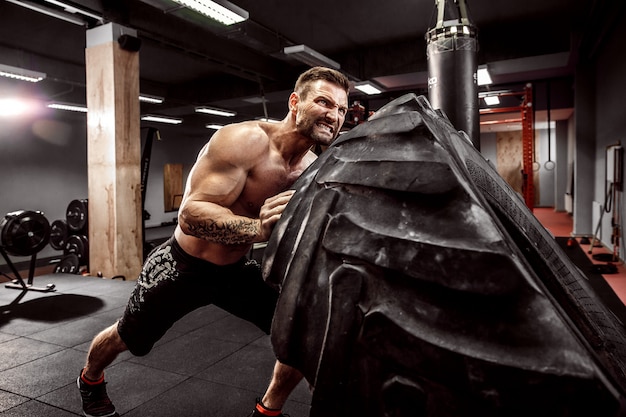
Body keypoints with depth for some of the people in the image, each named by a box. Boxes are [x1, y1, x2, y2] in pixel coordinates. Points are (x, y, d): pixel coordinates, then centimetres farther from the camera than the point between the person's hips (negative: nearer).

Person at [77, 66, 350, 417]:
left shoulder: (314, 168, -9)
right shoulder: (244, 140, -29)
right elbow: (191, 214, -36)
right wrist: (256, 228, -51)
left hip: (237, 269, 5)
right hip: (183, 265, -4)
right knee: (126, 339, 19)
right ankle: (90, 380, 56)